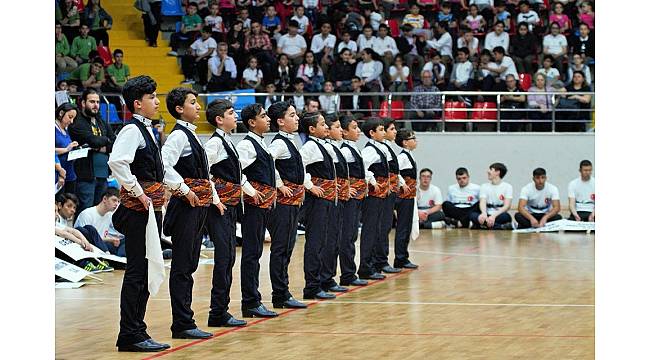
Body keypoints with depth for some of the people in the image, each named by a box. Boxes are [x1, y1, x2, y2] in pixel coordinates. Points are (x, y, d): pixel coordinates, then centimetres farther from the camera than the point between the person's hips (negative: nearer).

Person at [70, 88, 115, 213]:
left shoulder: (101, 122, 18)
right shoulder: (77, 123, -6)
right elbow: (93, 140, -19)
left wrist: (101, 147, -11)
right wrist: (106, 140, 1)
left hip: (103, 174, 7)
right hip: (87, 174, -7)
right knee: (86, 209, -7)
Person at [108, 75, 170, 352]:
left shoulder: (146, 130, 17)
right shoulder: (132, 130, -12)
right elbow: (117, 162, -28)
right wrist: (137, 192, -21)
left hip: (151, 207, 10)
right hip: (138, 208, -10)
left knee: (145, 271, 12)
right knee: (136, 271, -7)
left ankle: (137, 331, 18)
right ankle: (130, 335, -4)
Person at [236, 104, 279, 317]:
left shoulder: (262, 144, 16)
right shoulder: (247, 145, -12)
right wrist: (251, 191, -17)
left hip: (266, 203, 9)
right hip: (254, 202, -9)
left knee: (255, 252, 11)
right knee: (251, 253, -6)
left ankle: (252, 301, 15)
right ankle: (251, 303, -5)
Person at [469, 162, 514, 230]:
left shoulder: (507, 186, 3)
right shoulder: (484, 186, 13)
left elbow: (507, 206, -9)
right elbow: (482, 202, -3)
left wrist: (494, 216, -27)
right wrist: (484, 213, -28)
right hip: (488, 215, 3)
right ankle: (502, 226, -37)